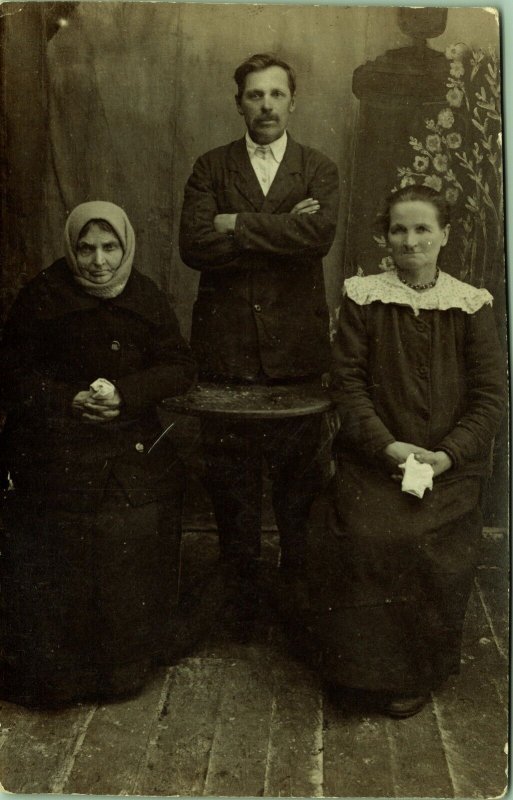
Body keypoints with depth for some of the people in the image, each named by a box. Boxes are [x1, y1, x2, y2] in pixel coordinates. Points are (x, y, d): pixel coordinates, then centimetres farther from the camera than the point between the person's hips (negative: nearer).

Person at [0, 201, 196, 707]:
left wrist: (124, 394, -15)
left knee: (131, 573, -1)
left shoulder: (146, 298, 6)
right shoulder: (42, 296, -1)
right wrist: (69, 400, -15)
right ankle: (47, 677, 16)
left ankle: (123, 667, 20)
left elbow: (181, 367, 1)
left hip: (135, 456, 2)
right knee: (53, 577, -4)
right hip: (53, 453, -2)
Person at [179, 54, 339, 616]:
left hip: (296, 347, 0)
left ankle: (298, 582, 27)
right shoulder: (210, 168, 9)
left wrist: (238, 225, -10)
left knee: (298, 472, 7)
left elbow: (319, 234, -12)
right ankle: (240, 586, 26)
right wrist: (284, 230, -9)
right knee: (229, 475, 7)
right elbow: (194, 245, -8)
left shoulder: (319, 170, 9)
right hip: (226, 347, 0)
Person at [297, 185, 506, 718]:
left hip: (449, 464, 0)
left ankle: (417, 674, 5)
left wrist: (447, 455, -10)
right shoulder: (363, 298, 5)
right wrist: (388, 445, -13)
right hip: (374, 456, 0)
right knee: (367, 534, -24)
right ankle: (369, 668, 2)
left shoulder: (470, 306, 6)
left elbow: (490, 395, 3)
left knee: (434, 546, -22)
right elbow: (347, 381, 0)